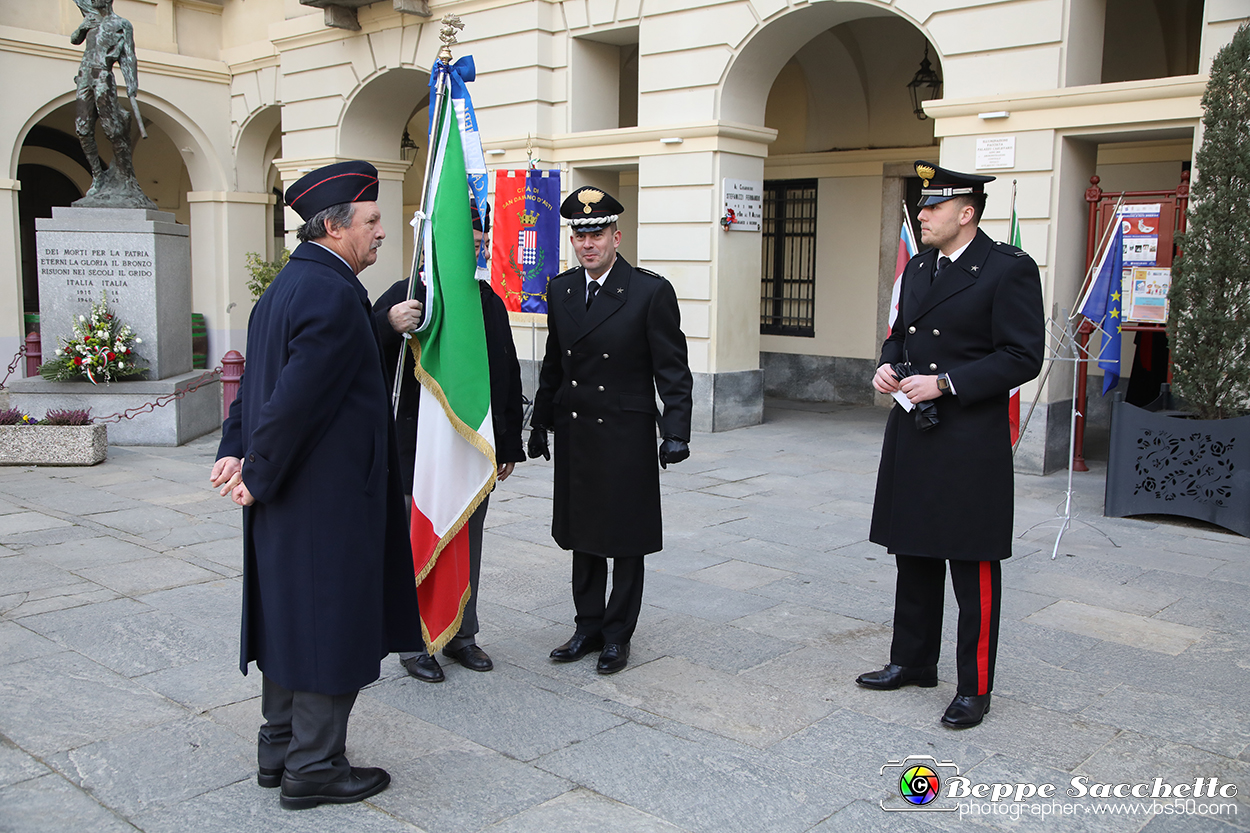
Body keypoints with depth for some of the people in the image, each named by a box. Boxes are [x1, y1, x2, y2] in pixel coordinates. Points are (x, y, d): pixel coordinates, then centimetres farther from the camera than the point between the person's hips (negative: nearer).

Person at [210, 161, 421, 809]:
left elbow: (259, 381, 12)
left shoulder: (285, 285, 13)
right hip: (328, 499, -10)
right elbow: (297, 397, -24)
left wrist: (236, 452, 4)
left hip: (286, 498, 10)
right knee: (332, 628, 2)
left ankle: (279, 749, 31)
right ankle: (313, 768, 15)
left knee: (291, 620, 18)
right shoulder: (332, 294, -20)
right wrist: (257, 476, -15)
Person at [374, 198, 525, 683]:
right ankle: (415, 644, 20)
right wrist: (389, 327, -36)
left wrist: (510, 443, 13)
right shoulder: (406, 296, -8)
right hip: (419, 450, -5)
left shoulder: (489, 301, 10)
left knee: (468, 546, 15)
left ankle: (461, 635, 29)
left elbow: (507, 375, 14)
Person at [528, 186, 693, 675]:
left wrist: (676, 432, -16)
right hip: (574, 434, 5)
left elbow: (672, 369, -9)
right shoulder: (560, 290, 6)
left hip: (626, 437, -5)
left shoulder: (651, 291, -10)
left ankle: (617, 635, 20)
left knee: (626, 542, 6)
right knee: (582, 537, 13)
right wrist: (540, 423, 16)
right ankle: (588, 627, 27)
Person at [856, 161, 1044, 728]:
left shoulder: (1009, 269, -11)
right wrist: (888, 366, 1)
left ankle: (975, 688, 14)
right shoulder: (919, 268, 13)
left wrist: (944, 383, -20)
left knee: (973, 570, 1)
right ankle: (912, 662, 32)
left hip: (971, 443, -8)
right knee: (914, 556, 17)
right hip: (912, 434, 8)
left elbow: (1022, 357, -15)